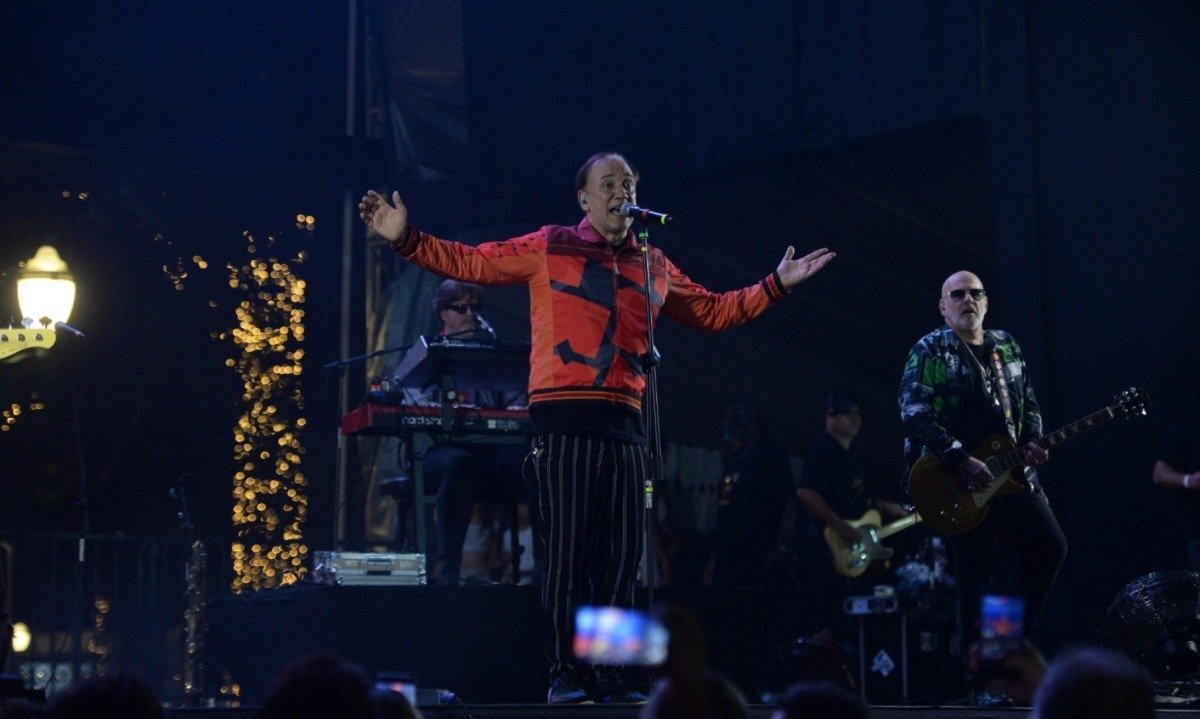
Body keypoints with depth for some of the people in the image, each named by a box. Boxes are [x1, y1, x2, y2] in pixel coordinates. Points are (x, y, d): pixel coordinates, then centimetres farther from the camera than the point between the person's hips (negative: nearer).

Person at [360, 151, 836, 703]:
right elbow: (467, 262, 4)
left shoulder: (653, 266, 19)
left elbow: (713, 311, 28)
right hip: (564, 418, -4)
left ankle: (606, 676, 12)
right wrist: (407, 239, -7)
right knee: (567, 549, -6)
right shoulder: (549, 249, 7)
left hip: (624, 420, 4)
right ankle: (564, 674, 2)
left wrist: (775, 285, 24)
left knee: (622, 554, 3)